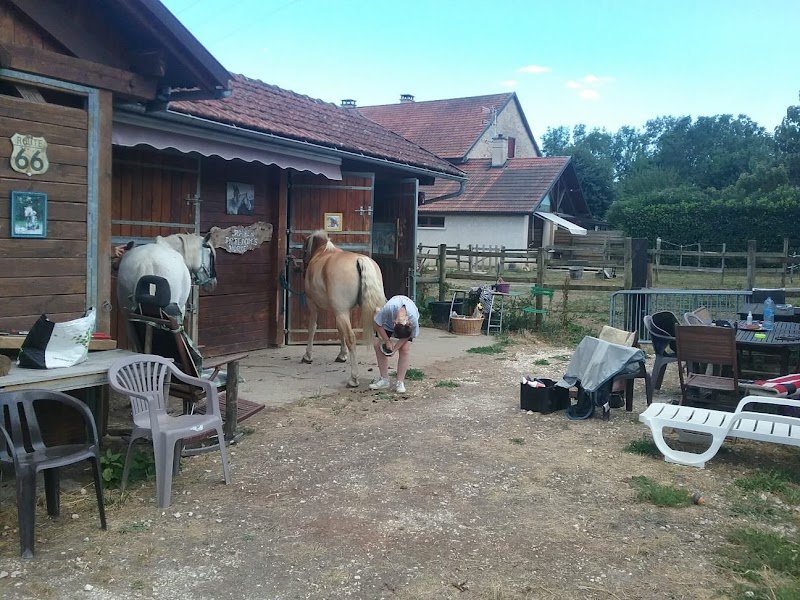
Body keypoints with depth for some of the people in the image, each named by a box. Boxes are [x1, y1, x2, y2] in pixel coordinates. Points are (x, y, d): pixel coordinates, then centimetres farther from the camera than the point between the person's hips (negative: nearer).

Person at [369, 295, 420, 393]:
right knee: (377, 344, -10)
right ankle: (384, 380, -1)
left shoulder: (414, 320, -40)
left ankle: (400, 382, -8)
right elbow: (377, 324, -26)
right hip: (388, 321, 1)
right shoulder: (388, 308, -44)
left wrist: (394, 349, -27)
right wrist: (387, 341, -25)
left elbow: (406, 337, -21)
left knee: (405, 348, -18)